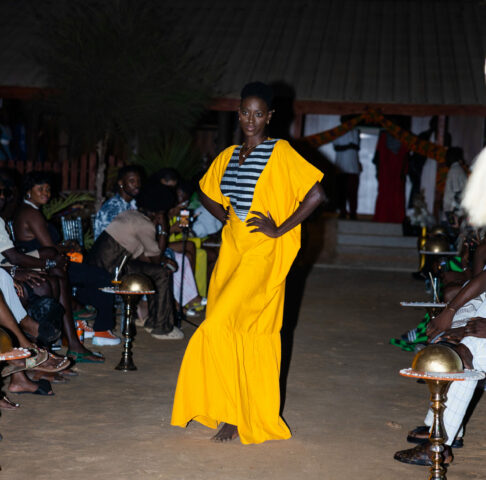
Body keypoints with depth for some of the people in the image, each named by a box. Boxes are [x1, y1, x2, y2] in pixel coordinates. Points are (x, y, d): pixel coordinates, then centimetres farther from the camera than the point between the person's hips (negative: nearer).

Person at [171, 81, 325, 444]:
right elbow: (206, 192, 30)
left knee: (220, 326, -17)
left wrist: (280, 230, -15)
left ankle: (237, 414, -7)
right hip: (232, 252, 7)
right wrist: (226, 217, 12)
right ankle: (242, 414, 15)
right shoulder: (228, 156, 13)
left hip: (263, 256, -7)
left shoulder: (280, 152, -7)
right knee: (237, 333, 7)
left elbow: (316, 194, -15)